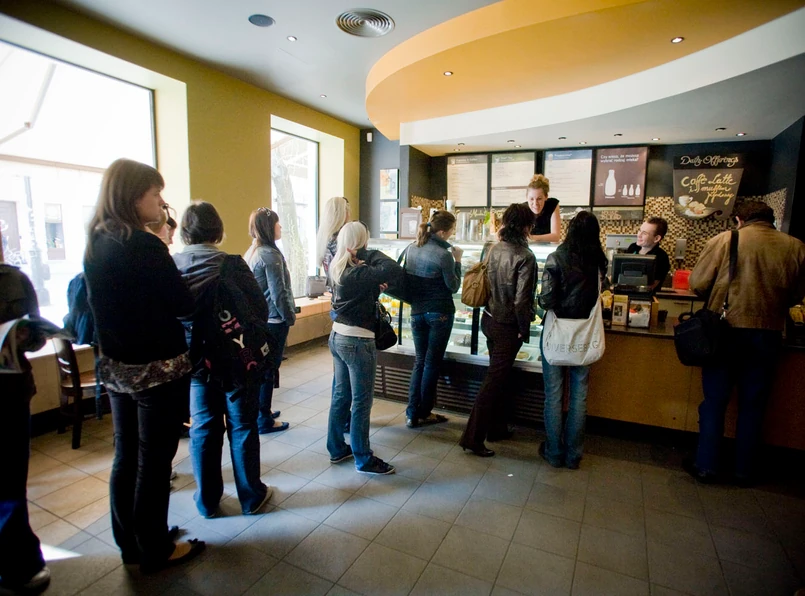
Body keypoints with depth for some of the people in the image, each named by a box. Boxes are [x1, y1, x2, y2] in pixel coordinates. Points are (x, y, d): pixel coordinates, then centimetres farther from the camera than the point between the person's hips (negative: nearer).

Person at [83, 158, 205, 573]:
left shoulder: (95, 244, 6)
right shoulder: (144, 245, -20)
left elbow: (114, 302, 12)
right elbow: (184, 305, -13)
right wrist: (164, 252, 1)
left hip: (117, 365, 8)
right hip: (157, 368, -8)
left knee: (126, 456, 19)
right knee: (154, 461, 7)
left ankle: (131, 542, 37)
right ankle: (156, 551, 25)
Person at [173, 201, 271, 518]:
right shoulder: (232, 264, -17)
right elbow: (260, 309, -13)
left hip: (195, 361, 3)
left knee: (203, 429, 16)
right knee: (242, 427, 11)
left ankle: (208, 501, 30)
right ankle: (251, 496, 26)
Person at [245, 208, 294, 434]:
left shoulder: (252, 252, 9)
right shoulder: (270, 254, -18)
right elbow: (278, 293, -19)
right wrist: (289, 316, -7)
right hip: (272, 320, -9)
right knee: (268, 369, 1)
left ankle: (260, 411, 33)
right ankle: (264, 420, 13)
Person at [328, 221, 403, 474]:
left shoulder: (340, 268, 5)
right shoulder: (358, 273, -21)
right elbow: (395, 271, -30)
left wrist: (376, 285, -4)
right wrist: (373, 255, -15)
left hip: (337, 336, 9)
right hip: (357, 341, -9)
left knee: (340, 396, 18)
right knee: (361, 402, 4)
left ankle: (337, 449, 32)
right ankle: (363, 459, 18)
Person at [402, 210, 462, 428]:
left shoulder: (411, 249, 3)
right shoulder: (443, 255, -16)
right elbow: (454, 287, -6)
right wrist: (458, 261, 1)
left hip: (417, 312, 5)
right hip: (439, 314, -5)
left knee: (420, 362, 14)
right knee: (432, 363, 7)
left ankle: (412, 414, 13)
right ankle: (424, 413, 16)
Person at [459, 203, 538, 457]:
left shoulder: (494, 250, 1)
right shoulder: (525, 257, -19)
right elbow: (521, 300, -22)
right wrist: (524, 329, -10)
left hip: (489, 320, 7)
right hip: (508, 327, -7)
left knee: (497, 376, 20)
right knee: (494, 381, 1)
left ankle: (496, 427, 34)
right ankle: (473, 437, 7)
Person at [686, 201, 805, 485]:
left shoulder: (723, 240, -7)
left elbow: (697, 283, -6)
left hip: (726, 330, -2)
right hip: (768, 334, 3)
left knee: (714, 400, 8)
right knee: (753, 405, 14)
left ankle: (706, 465, 16)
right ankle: (744, 470, 25)